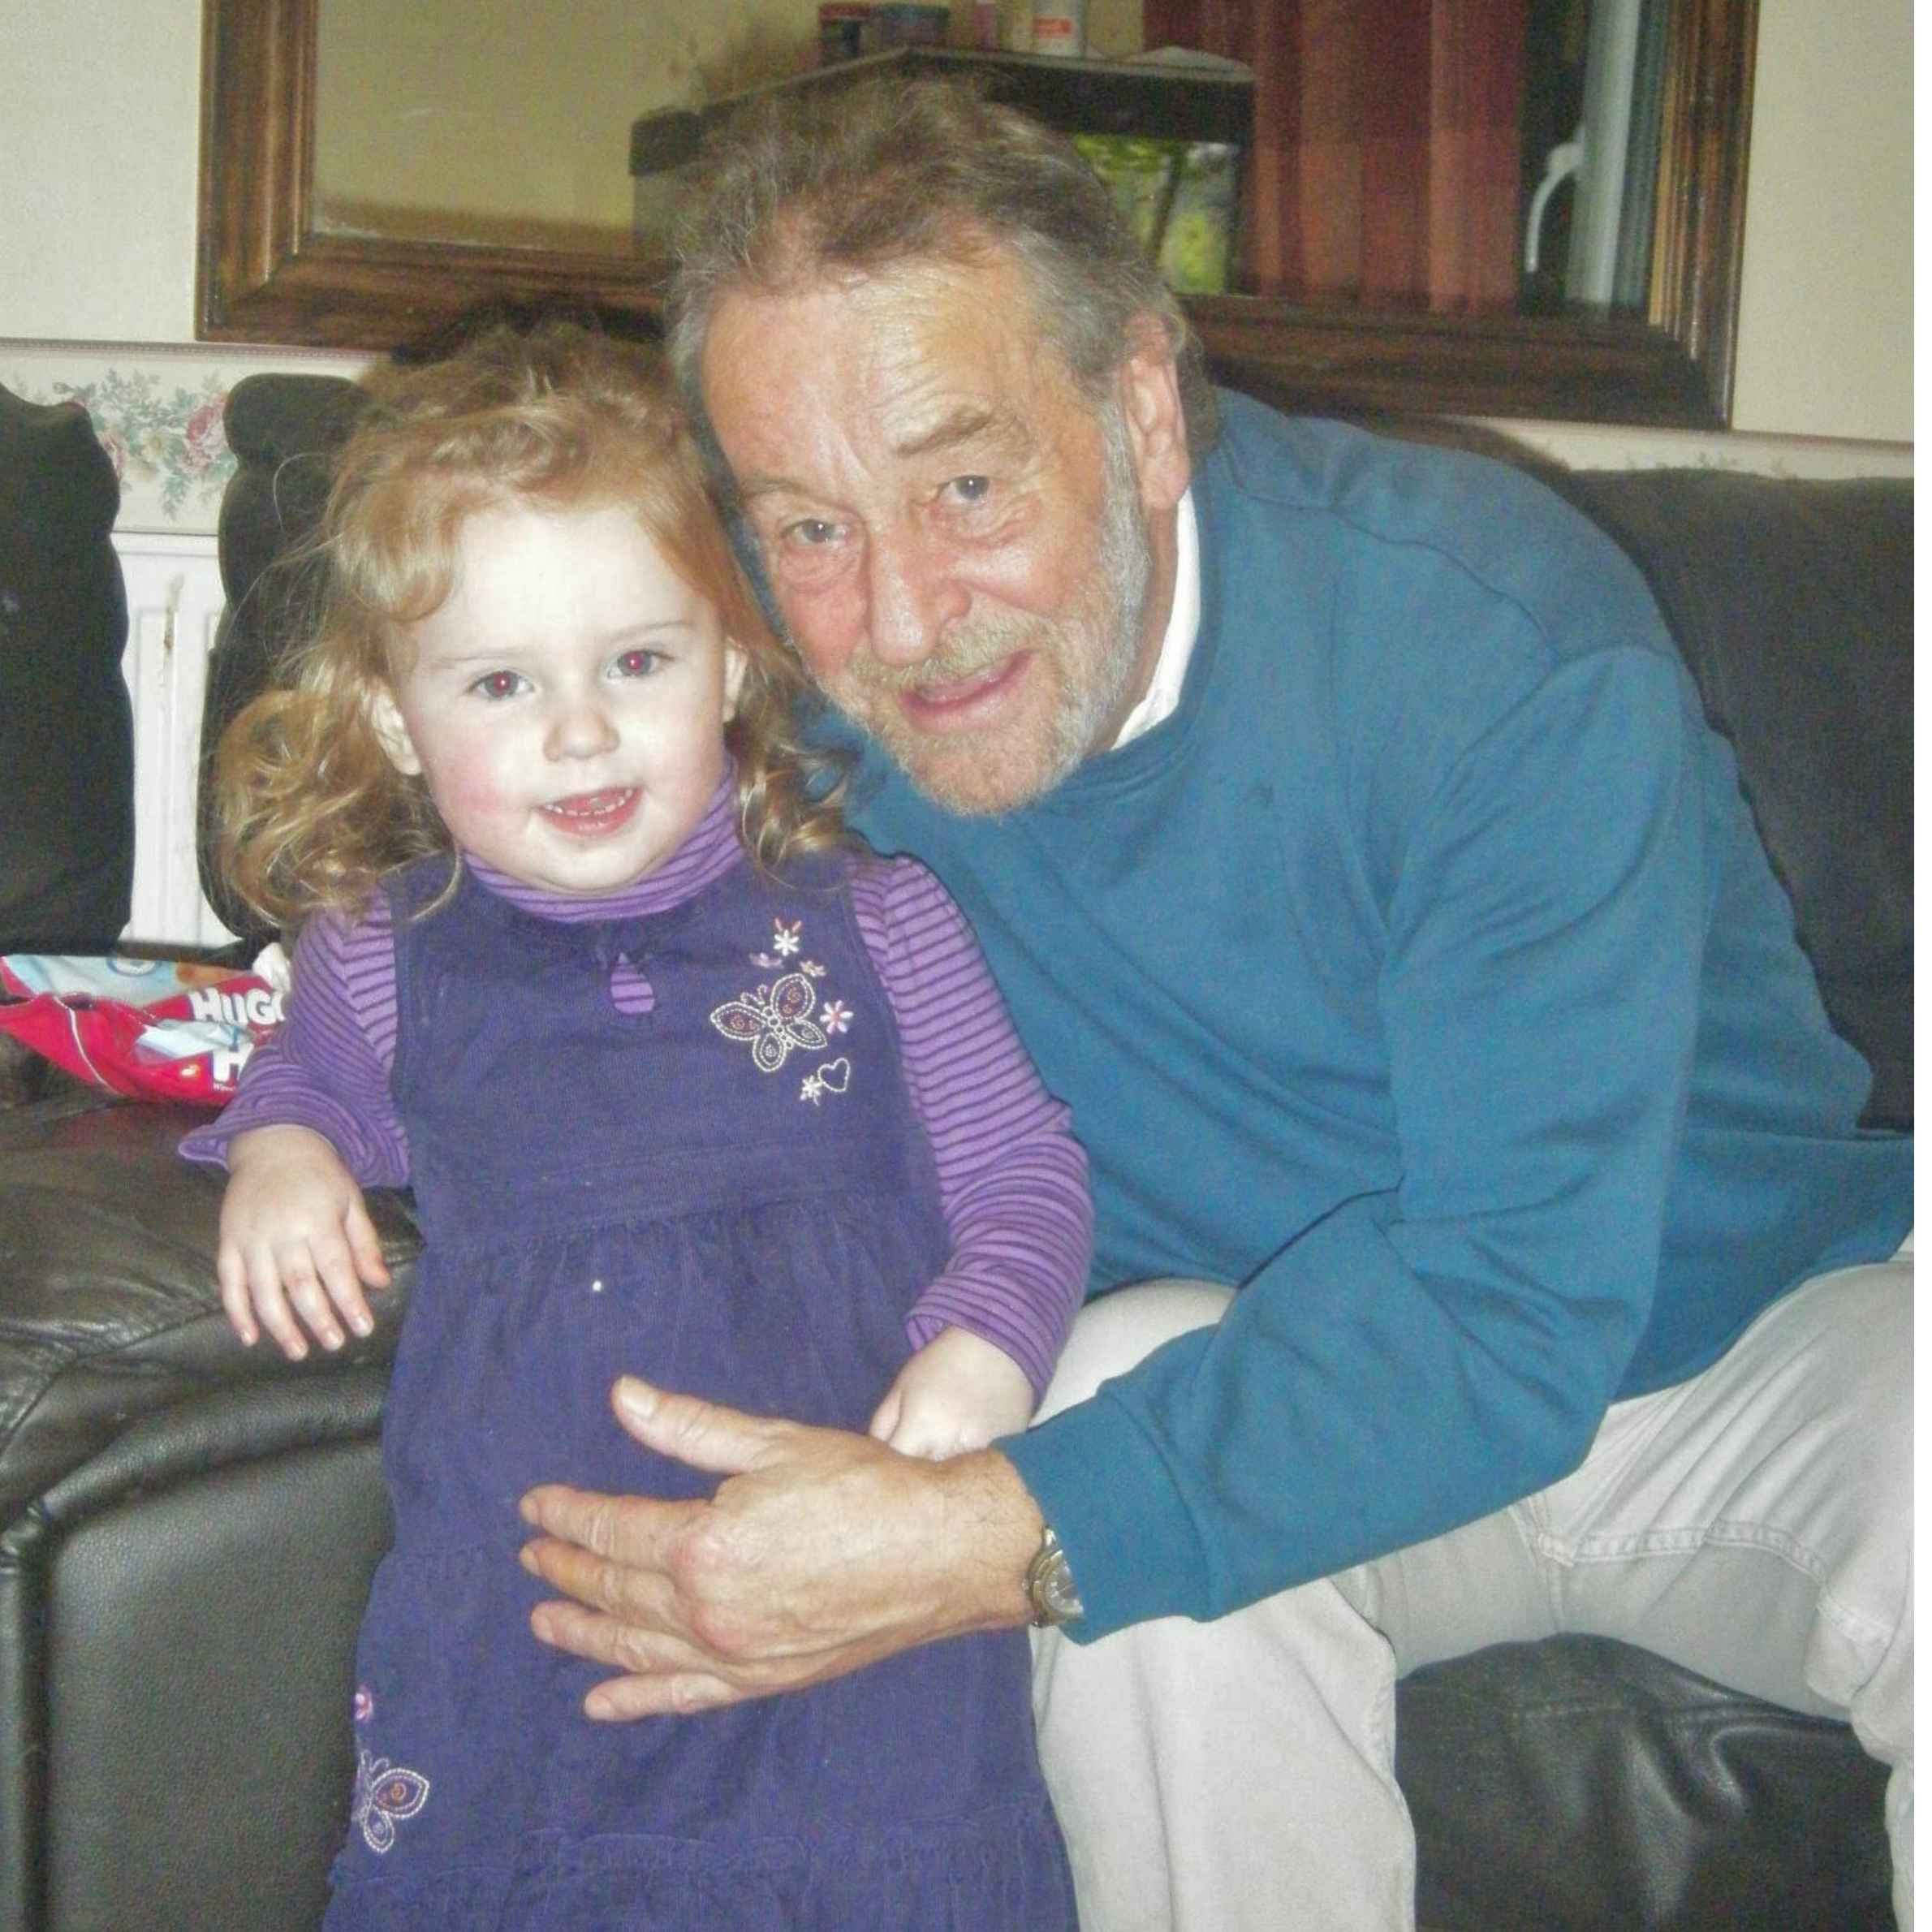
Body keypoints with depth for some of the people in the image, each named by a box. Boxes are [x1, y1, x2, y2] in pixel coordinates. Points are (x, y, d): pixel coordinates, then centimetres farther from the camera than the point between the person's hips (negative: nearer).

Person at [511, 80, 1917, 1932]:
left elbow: (1515, 1308, -33)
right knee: (1128, 1379, -32)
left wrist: (988, 1540, -44)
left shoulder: (1499, 636, -28)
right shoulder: (809, 695, -14)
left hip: (1751, 1322, -2)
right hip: (1264, 1362, 3)